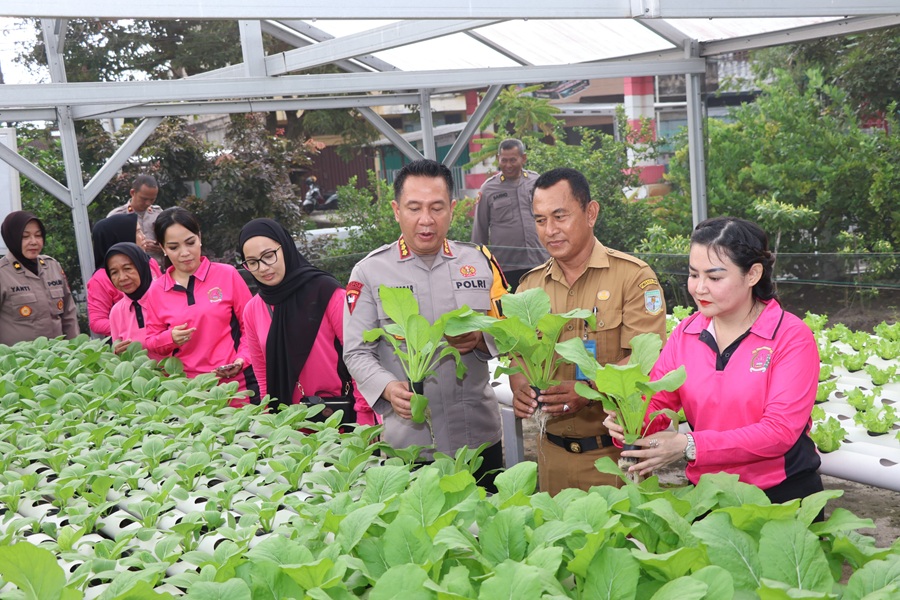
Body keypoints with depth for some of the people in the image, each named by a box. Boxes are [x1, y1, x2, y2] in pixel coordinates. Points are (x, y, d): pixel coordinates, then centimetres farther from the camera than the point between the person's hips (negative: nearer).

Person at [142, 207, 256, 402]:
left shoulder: (227, 275, -1)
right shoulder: (156, 291, 6)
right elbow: (150, 344, 13)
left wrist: (242, 360, -12)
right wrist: (169, 339, -8)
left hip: (234, 385, -2)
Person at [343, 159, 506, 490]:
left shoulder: (479, 262, 5)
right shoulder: (370, 271, -1)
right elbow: (357, 353, -3)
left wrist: (481, 340, -11)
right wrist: (389, 388, -21)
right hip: (408, 440, -2)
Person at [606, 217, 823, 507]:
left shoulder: (792, 337, -14)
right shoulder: (684, 334, 0)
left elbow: (780, 431, -22)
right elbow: (656, 403, -2)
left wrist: (690, 445, -30)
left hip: (783, 494, -3)